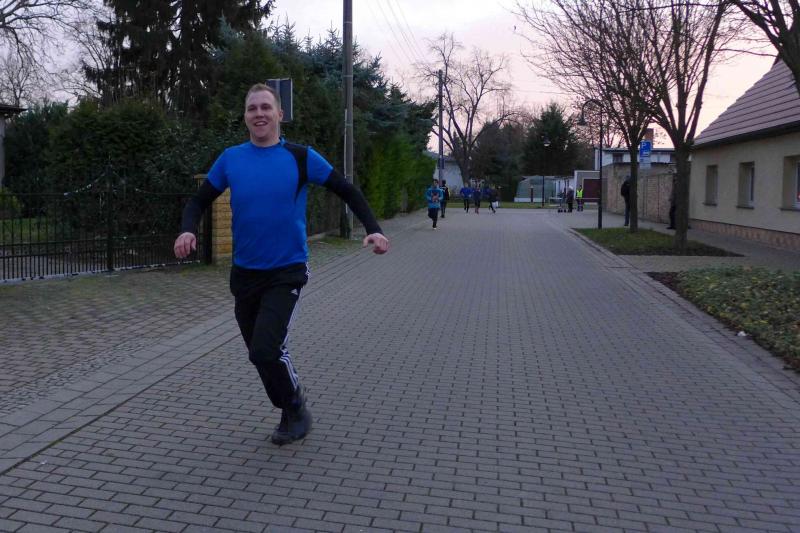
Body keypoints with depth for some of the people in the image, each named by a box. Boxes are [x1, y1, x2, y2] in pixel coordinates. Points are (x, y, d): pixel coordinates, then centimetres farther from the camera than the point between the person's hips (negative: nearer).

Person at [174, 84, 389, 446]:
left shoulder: (300, 157, -7)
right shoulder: (230, 159, 1)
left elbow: (347, 191, 0)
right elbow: (200, 201, 9)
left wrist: (373, 229, -14)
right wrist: (188, 230, -12)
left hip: (287, 272, -4)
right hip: (244, 273, 4)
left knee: (266, 349, -18)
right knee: (259, 353, 11)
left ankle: (296, 409, 10)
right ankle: (292, 413, 36)